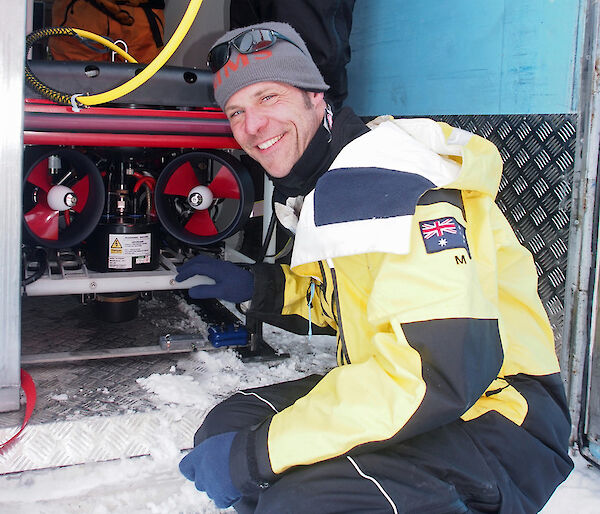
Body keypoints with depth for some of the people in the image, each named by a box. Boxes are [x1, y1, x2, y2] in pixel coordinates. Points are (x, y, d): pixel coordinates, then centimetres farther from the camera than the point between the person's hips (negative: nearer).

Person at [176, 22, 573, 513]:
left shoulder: (384, 173, -21)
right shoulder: (319, 185, 11)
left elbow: (442, 369, -31)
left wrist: (253, 454, -26)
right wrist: (258, 288, 12)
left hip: (497, 422, -9)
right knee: (228, 424, 1)